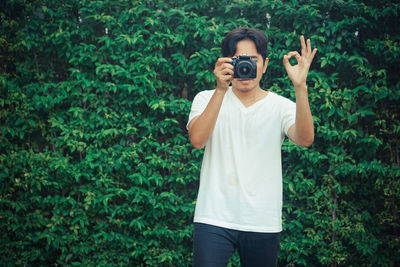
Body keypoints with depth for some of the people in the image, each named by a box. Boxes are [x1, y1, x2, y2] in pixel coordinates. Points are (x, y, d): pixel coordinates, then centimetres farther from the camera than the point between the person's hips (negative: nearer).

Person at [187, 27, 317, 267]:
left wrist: (300, 87, -26)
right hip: (214, 219, -1)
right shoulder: (208, 99, 6)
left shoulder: (281, 107, 5)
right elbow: (197, 140, -13)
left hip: (264, 222, 1)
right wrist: (221, 90, -23)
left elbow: (305, 139, -15)